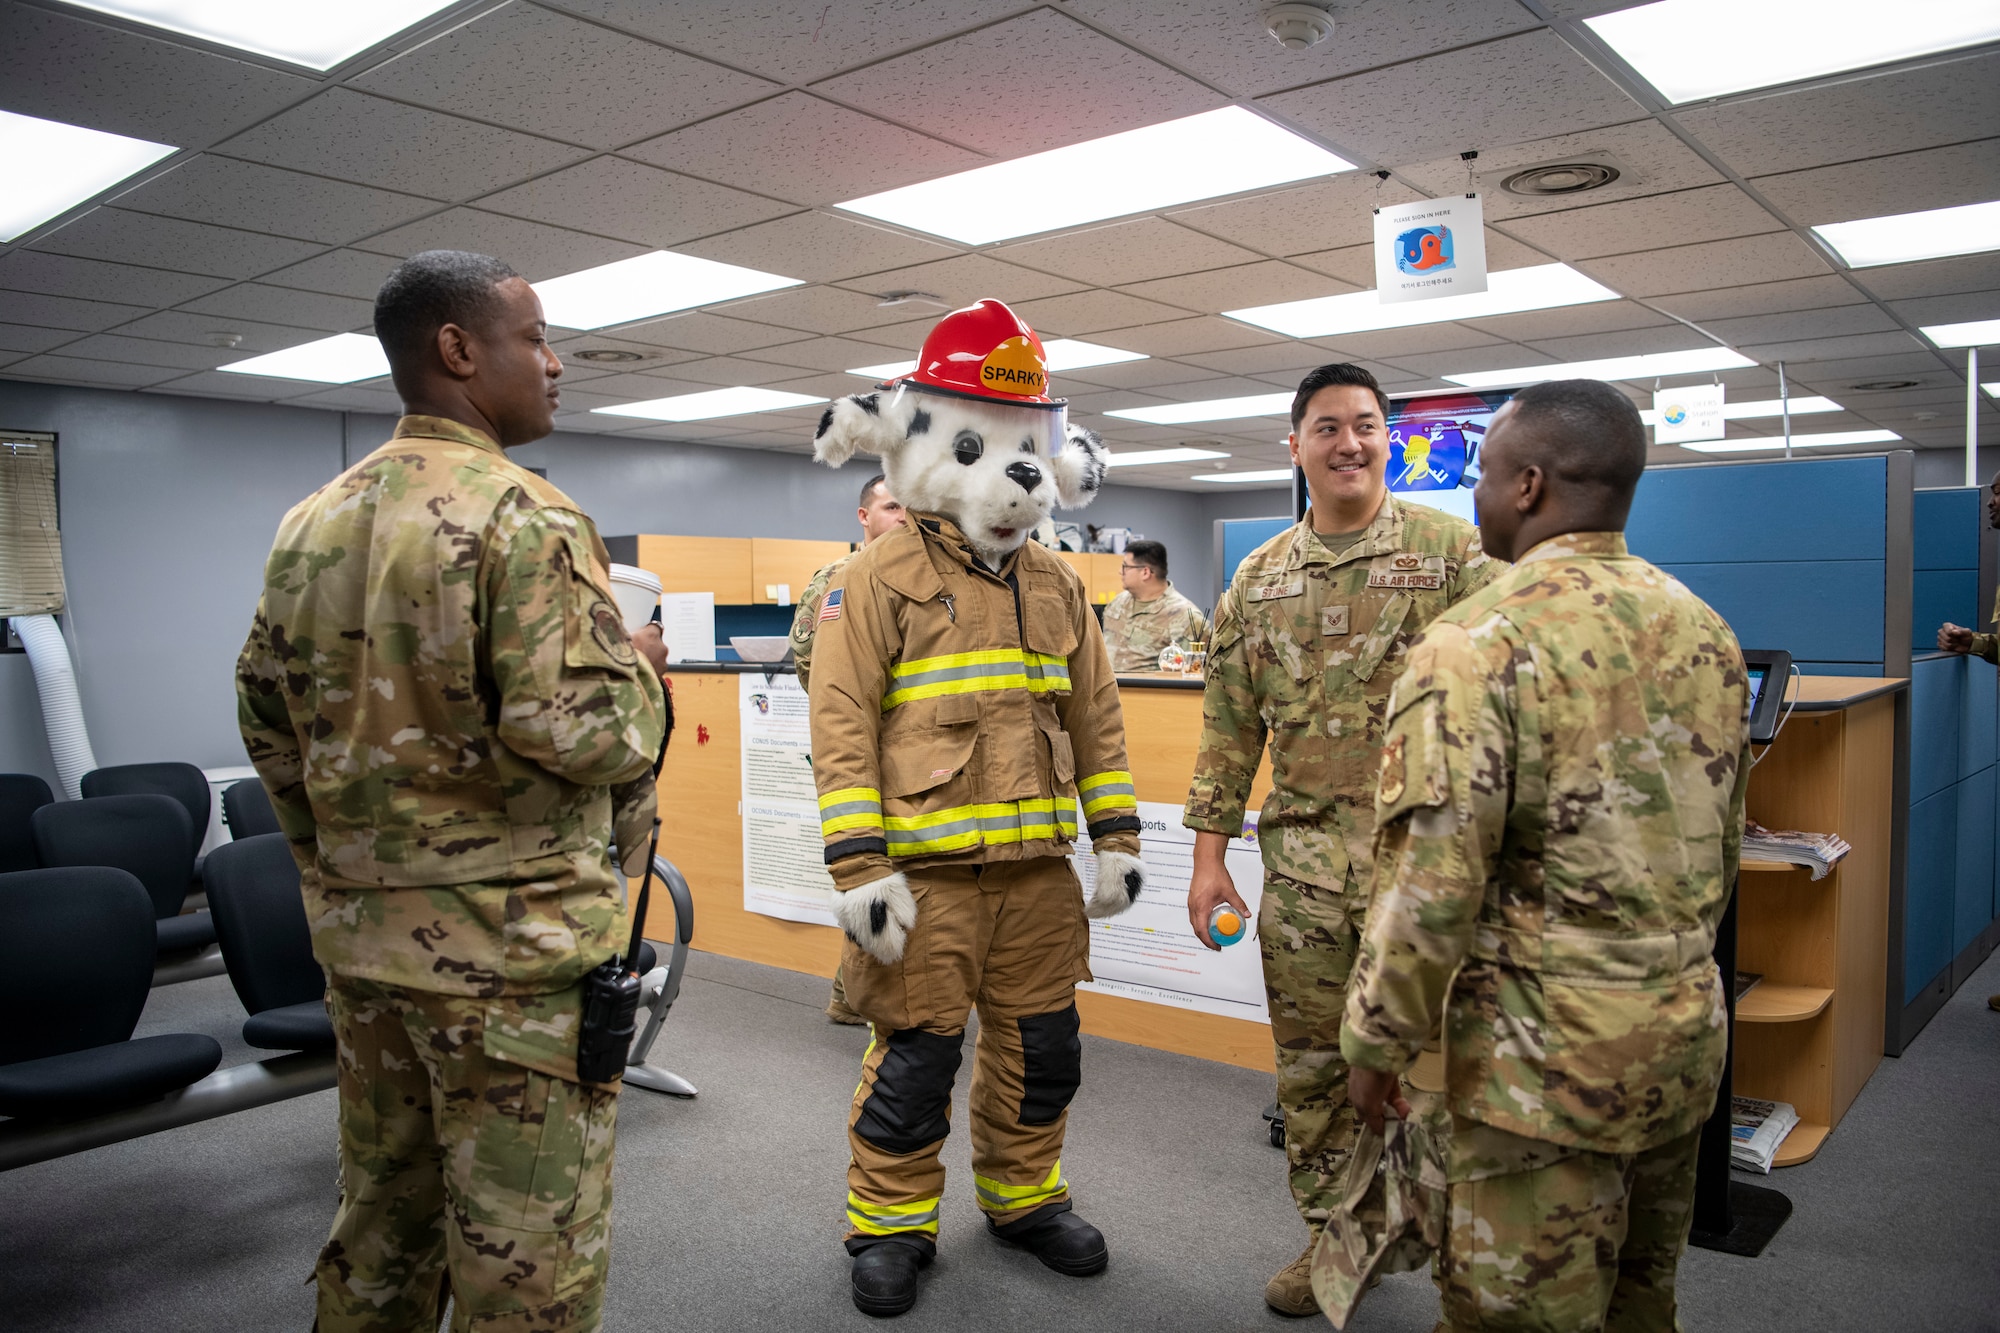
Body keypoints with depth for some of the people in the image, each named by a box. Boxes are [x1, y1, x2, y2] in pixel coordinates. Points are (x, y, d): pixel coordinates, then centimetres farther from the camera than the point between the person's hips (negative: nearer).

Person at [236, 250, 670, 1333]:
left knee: (383, 1214, 22)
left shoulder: (313, 522, 9)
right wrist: (637, 672, -4)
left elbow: (268, 718, 14)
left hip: (358, 933, 8)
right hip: (511, 942, -8)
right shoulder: (524, 517, -16)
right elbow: (577, 734, -24)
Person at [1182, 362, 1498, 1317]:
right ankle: (1331, 1234, 32)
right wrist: (1210, 853, 7)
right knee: (1311, 1062, 13)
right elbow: (1229, 726, 10)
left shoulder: (1453, 549, -1)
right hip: (1304, 858, 4)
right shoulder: (1260, 579, 9)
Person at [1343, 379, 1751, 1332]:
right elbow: (1722, 844, 15)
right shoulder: (1705, 629, 5)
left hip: (1549, 1042, -7)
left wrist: (1376, 1042, -10)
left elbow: (1433, 879, -21)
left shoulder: (1479, 642, -19)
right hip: (1687, 1031, 8)